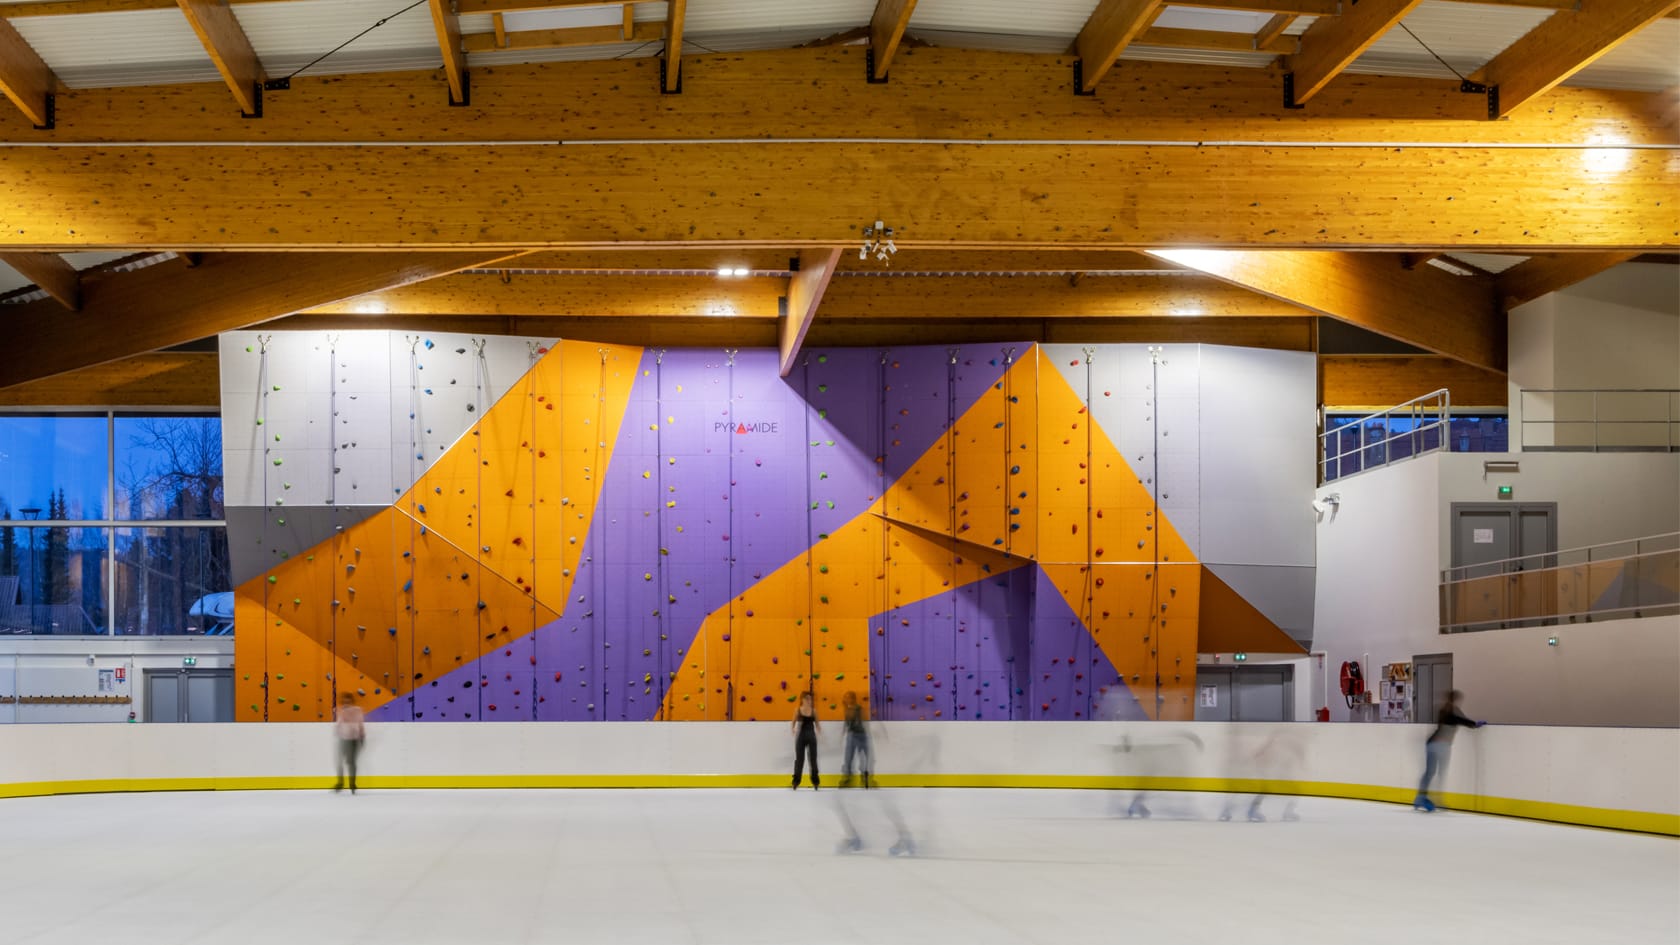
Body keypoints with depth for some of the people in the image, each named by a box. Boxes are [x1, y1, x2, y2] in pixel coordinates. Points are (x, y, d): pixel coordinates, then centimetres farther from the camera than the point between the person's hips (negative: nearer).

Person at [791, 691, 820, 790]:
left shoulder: (813, 710, 2)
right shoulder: (798, 710, -4)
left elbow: (816, 724, 7)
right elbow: (793, 724, 2)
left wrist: (819, 729, -13)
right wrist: (793, 730, -17)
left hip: (811, 736, 2)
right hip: (801, 736, -2)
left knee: (813, 758, 4)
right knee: (799, 759, 2)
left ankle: (815, 781, 10)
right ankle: (796, 781, 8)